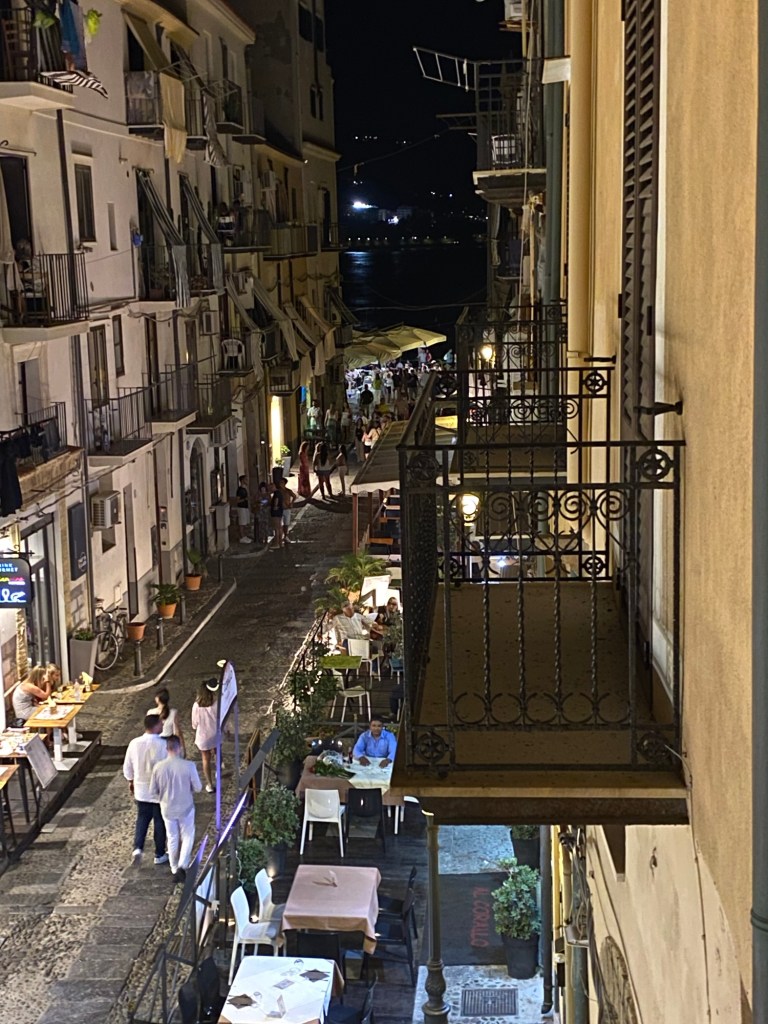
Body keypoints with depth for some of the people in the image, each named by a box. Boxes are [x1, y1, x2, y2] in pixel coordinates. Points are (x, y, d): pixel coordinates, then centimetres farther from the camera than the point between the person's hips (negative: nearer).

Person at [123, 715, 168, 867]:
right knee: (160, 822, 12)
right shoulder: (163, 744, -21)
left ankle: (138, 848, 0)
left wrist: (131, 782, 19)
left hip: (141, 790, 3)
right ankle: (159, 855, 22)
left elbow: (127, 767, 2)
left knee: (142, 819, 18)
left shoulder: (134, 743, -8)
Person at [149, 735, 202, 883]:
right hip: (185, 808, -2)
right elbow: (198, 787, -11)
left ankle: (174, 870, 29)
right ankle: (182, 866, 2)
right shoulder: (189, 766, -22)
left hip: (167, 809, 2)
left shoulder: (158, 767, -15)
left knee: (172, 838, 19)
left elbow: (153, 790, -5)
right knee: (187, 837, 18)